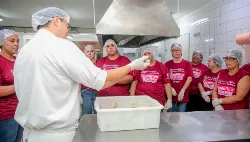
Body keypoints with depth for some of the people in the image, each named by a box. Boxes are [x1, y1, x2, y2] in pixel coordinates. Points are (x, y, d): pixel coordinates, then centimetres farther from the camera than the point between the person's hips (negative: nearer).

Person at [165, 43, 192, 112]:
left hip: (183, 96, 0)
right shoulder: (167, 64, 3)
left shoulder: (187, 63, 1)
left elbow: (189, 78, -4)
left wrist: (182, 90, -13)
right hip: (171, 95, 1)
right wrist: (171, 88, -12)